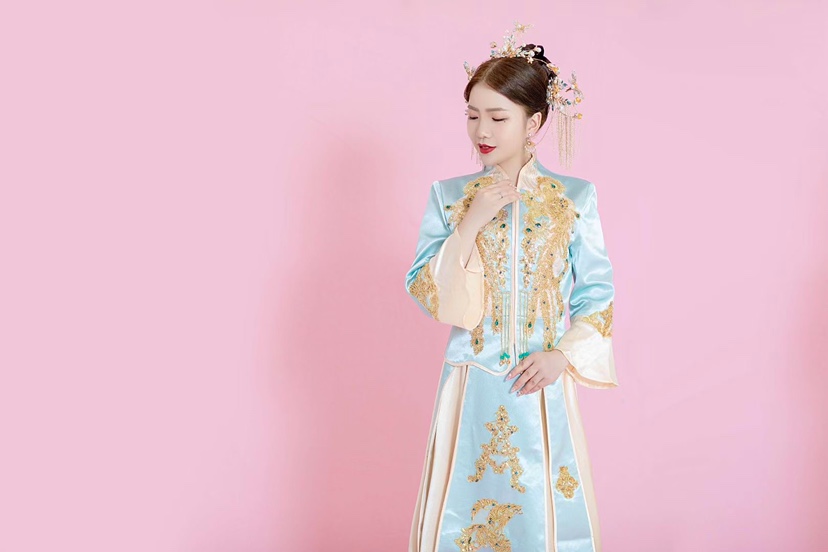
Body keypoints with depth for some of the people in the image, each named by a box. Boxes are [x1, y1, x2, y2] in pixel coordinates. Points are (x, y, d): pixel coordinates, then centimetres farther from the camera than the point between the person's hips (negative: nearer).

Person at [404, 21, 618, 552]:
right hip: (472, 385, 1)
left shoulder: (576, 197, -1)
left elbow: (597, 291, 1)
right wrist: (469, 224, -14)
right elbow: (425, 293, -4)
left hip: (543, 384, 0)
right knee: (464, 509, 8)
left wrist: (563, 355, -11)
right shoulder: (448, 196, 0)